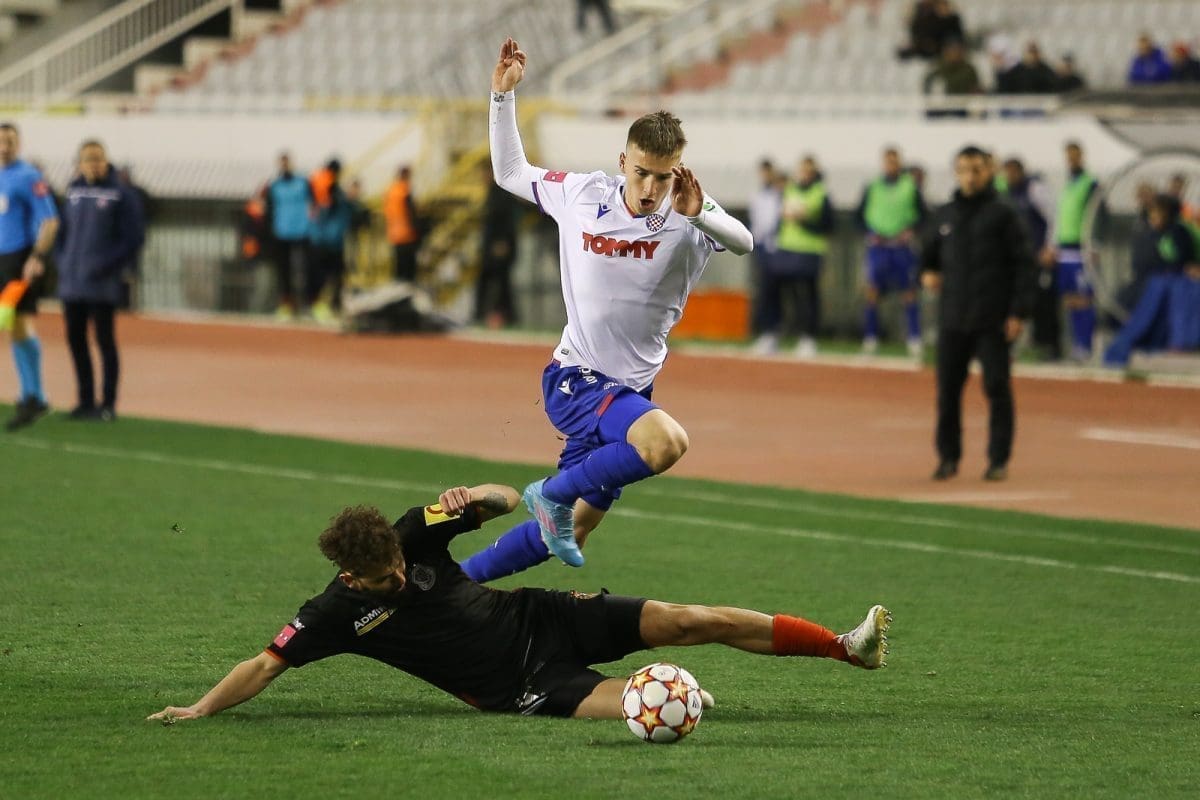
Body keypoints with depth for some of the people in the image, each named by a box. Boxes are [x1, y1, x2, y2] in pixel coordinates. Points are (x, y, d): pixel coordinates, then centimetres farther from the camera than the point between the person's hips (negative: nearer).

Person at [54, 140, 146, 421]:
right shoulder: (73, 192, 9)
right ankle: (86, 400, 17)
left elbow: (133, 238, -8)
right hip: (72, 282, 5)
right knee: (76, 340, 8)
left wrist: (106, 266, -13)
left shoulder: (122, 193, -5)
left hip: (101, 282, -5)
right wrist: (61, 260, 3)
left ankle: (108, 403, 5)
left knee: (104, 339, -1)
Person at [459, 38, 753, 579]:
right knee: (666, 442, -33)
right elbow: (510, 173, 10)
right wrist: (503, 96, 3)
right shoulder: (581, 195, -6)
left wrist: (699, 214, -47)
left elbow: (743, 244, -29)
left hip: (629, 391, 4)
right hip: (574, 379, -4)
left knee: (568, 532, 11)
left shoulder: (685, 221, -9)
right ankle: (554, 494, -13)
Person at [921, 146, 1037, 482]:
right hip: (952, 319, 4)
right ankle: (948, 457, 13)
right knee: (948, 389, 4)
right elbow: (929, 252, 26)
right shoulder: (944, 215, 12)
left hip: (993, 321, -4)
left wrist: (1018, 312, -10)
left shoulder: (1003, 215, -1)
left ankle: (999, 460, 4)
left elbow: (1024, 263, -3)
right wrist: (927, 273, 3)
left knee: (997, 388, -2)